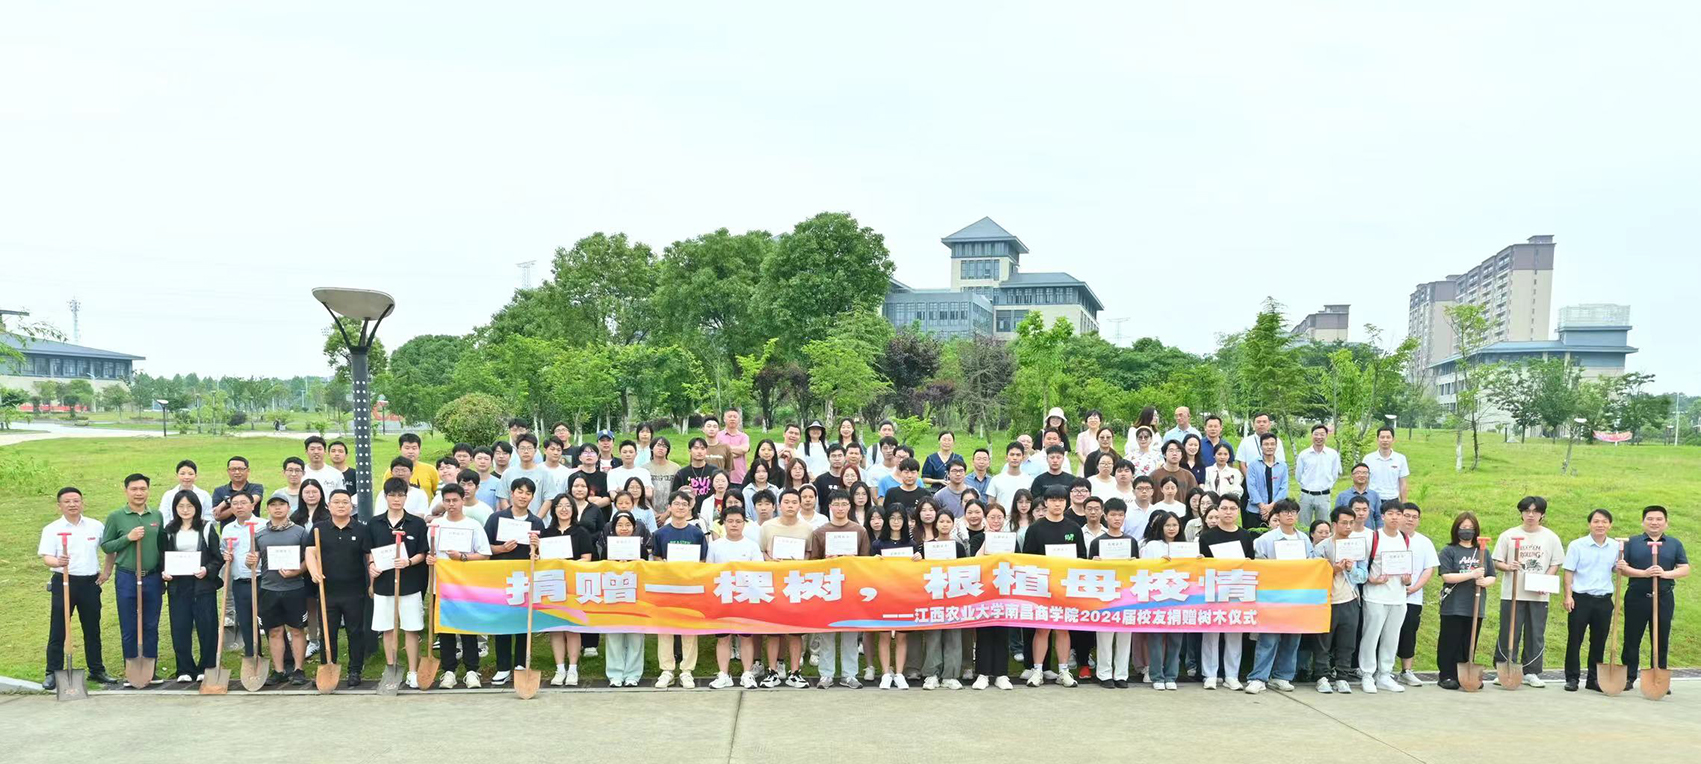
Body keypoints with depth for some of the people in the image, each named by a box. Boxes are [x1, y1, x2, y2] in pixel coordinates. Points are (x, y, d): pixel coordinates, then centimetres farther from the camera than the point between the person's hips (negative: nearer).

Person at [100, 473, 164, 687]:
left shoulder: (157, 516, 6)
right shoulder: (116, 517, -1)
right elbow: (105, 546, -1)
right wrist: (128, 537, -16)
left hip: (153, 578, 2)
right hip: (127, 578, -2)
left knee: (151, 627, 8)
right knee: (128, 629, 5)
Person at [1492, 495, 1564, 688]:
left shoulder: (1550, 538, 6)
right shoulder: (1509, 535, 2)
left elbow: (1555, 564, 7)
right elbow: (1497, 563, 5)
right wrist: (1508, 567, -17)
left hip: (1539, 595, 1)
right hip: (1512, 593, -1)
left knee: (1536, 635, 6)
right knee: (1508, 634, 1)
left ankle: (1531, 673, 17)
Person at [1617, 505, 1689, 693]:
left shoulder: (1674, 544, 10)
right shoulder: (1632, 542, 6)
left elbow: (1685, 570, 3)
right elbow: (1622, 568, -1)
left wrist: (1666, 573, -15)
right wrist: (1644, 573, -16)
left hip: (1664, 598, 1)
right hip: (1636, 597, -1)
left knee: (1661, 641, 6)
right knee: (1632, 639, 4)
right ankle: (1628, 678, 11)